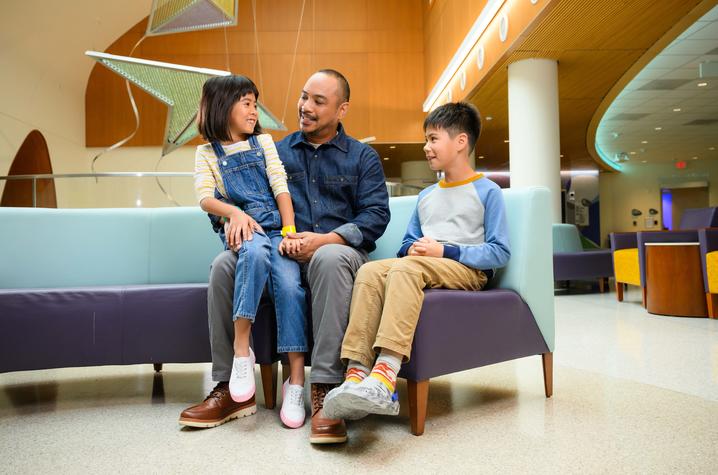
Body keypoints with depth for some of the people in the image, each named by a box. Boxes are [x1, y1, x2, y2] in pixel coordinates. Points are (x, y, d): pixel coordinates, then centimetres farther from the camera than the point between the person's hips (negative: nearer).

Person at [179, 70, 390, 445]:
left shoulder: (362, 157, 13)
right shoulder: (277, 152, 21)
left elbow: (376, 215, 0)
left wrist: (325, 239, -16)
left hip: (337, 248, -2)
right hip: (282, 253, 3)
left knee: (329, 258, -39)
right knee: (224, 264, -24)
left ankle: (324, 390, -38)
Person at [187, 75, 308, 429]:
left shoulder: (264, 142, 18)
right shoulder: (208, 153, 14)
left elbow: (281, 187, 6)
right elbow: (205, 197, -2)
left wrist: (290, 233, -9)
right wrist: (235, 212, -23)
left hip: (275, 227, 2)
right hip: (241, 230, -1)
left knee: (289, 283, -27)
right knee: (256, 249, -38)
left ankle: (296, 380, -25)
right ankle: (242, 350, -31)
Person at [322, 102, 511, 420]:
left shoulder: (487, 191, 5)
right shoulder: (426, 196, 25)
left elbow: (500, 252, -4)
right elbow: (408, 243, 28)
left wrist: (446, 250, -13)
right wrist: (411, 249, 3)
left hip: (467, 270, -5)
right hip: (421, 266, 6)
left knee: (405, 268, -36)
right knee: (369, 271, -25)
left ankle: (385, 376, -49)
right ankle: (356, 374, -37)